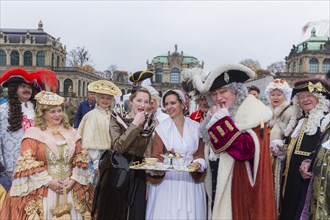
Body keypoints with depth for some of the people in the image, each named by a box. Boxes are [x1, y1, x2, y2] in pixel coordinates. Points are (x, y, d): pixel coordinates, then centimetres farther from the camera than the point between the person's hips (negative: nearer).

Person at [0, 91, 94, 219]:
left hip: (70, 188, 4)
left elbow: (81, 159, 7)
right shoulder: (33, 134, -4)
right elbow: (27, 164, -10)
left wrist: (73, 180, -6)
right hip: (43, 191, -3)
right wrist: (48, 181, -14)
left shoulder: (71, 133, 9)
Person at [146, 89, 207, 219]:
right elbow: (156, 156, -1)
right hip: (167, 180, -1)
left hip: (190, 180, 2)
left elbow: (200, 154, 10)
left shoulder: (196, 127, 4)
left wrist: (198, 163, -9)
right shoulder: (161, 128, -1)